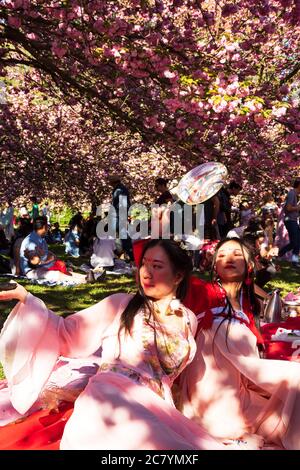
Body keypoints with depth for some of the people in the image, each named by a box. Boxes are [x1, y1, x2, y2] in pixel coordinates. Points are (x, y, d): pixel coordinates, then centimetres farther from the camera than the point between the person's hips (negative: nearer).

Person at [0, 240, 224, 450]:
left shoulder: (189, 321, 18)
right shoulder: (122, 304, 12)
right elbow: (69, 334, 8)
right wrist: (26, 298, 0)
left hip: (156, 406, 3)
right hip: (110, 396, -2)